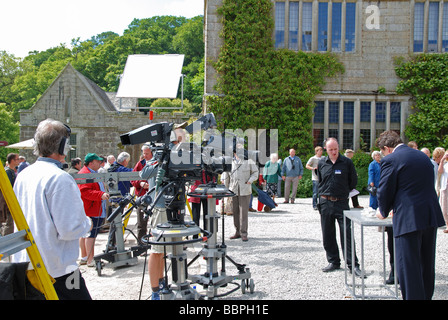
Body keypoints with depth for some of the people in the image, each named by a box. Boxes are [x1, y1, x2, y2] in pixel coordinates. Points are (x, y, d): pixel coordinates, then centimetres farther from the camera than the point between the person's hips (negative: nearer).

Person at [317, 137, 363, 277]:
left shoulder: (347, 162, -1)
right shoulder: (321, 163, 6)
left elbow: (353, 181, 9)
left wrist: (343, 192, 11)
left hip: (342, 203, -3)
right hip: (325, 203, 3)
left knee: (347, 234, -4)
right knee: (328, 235, 8)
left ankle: (353, 264, 4)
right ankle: (333, 261, 21)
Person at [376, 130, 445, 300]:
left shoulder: (391, 160, -10)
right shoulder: (423, 156, 14)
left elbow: (385, 191, -8)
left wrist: (383, 212, 11)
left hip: (409, 219, -8)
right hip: (432, 215, 8)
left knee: (408, 267, 0)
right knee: (426, 265, 20)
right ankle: (426, 295, 33)